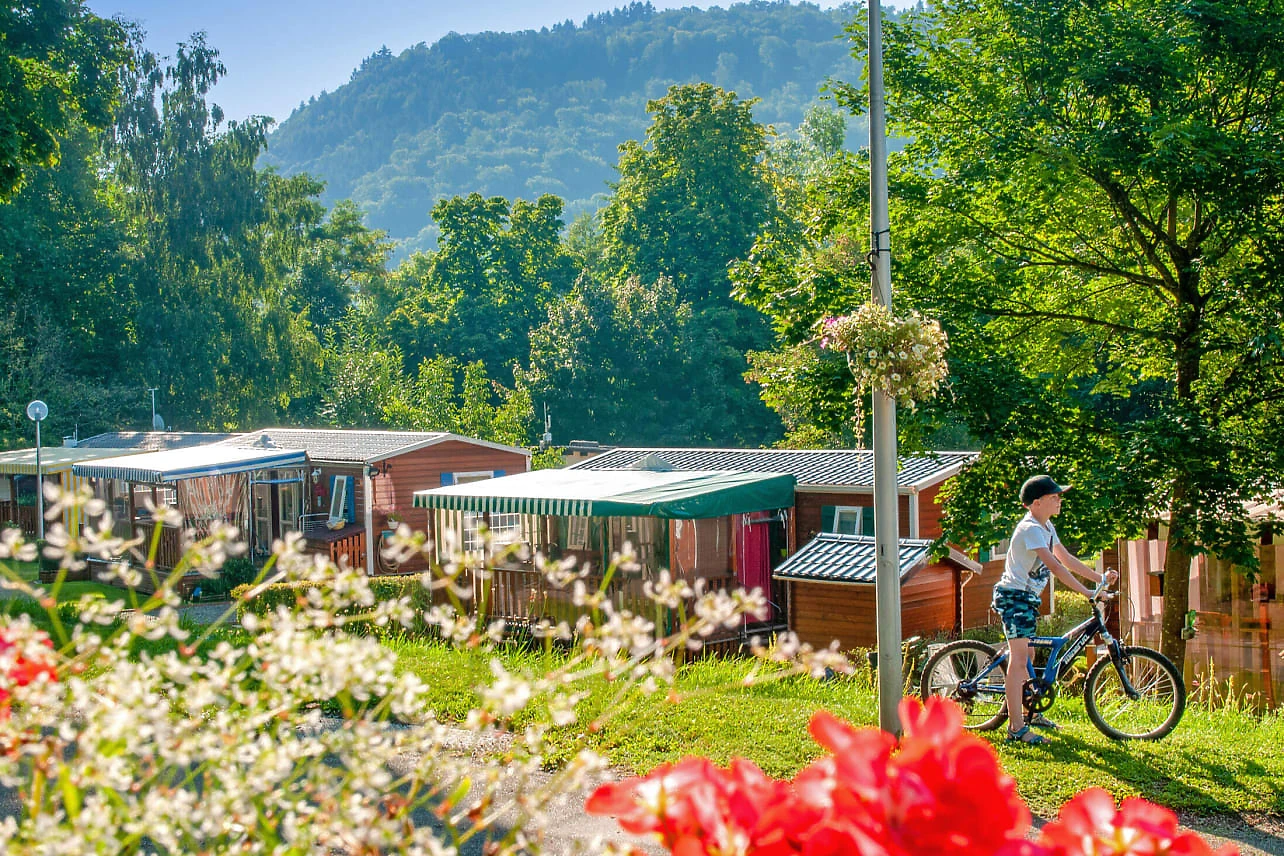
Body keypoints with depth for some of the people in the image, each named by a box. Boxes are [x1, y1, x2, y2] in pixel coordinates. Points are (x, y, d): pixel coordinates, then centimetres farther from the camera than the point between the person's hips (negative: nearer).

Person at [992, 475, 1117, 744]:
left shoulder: (1046, 527, 12)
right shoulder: (1030, 529, -20)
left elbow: (1067, 559, 18)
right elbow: (1055, 566, -27)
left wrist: (1100, 577, 10)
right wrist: (1087, 592, -30)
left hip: (1027, 598, 10)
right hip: (1014, 596, -10)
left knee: (1026, 658, 20)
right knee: (1018, 659, -14)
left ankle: (1029, 712, 34)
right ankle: (1016, 727, -17)